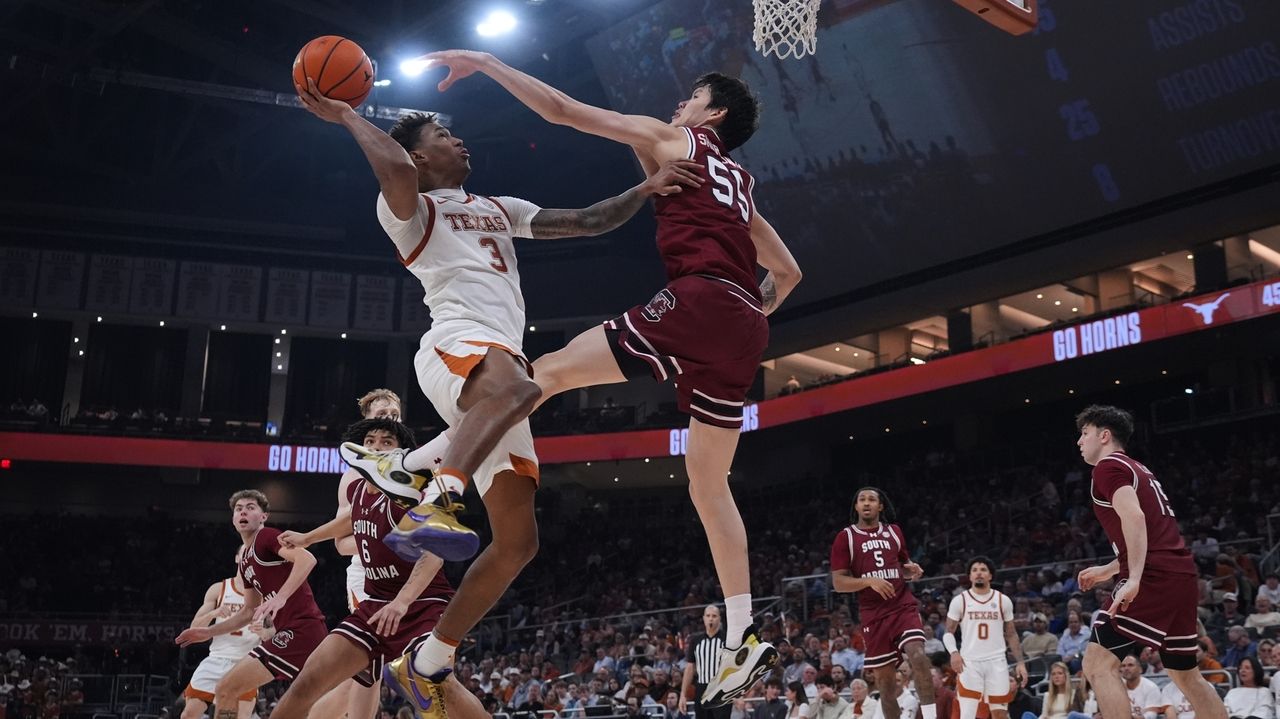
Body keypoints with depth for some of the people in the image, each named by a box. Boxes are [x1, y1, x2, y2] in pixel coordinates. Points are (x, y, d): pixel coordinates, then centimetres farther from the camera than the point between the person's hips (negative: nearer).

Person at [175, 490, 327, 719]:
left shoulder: (267, 537, -4)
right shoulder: (245, 560, 23)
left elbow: (307, 559, -23)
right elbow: (249, 612, 31)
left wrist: (280, 597, -33)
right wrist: (209, 632, 26)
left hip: (299, 629, -9)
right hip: (299, 630, 9)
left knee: (226, 689, -9)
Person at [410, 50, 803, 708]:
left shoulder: (671, 140, 15)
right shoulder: (738, 185, 34)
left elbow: (562, 110, 9)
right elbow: (787, 272, 36)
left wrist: (484, 62, 14)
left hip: (699, 301, -8)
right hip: (743, 331, 8)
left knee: (551, 371, -7)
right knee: (708, 482, 12)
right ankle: (744, 639, 11)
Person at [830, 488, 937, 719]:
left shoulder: (893, 532, 11)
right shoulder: (845, 537, 2)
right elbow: (838, 582, -4)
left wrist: (911, 571, 0)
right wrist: (869, 580, -19)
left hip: (903, 606, 1)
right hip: (873, 615, -1)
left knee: (918, 657, -23)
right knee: (883, 679, 3)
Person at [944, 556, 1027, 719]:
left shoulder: (1003, 601, 6)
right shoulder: (959, 600, 1)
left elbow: (1011, 634, 13)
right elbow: (948, 632, 4)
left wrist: (1020, 662, 3)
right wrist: (954, 652, -15)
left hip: (997, 662, 2)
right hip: (969, 663, -2)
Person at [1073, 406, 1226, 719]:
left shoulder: (1109, 466, -3)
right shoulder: (1138, 469, 26)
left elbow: (1134, 517, -20)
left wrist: (1133, 579, -27)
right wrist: (1108, 571, 36)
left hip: (1153, 577, -10)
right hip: (1181, 575, 10)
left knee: (1098, 663, -10)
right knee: (1186, 675, 20)